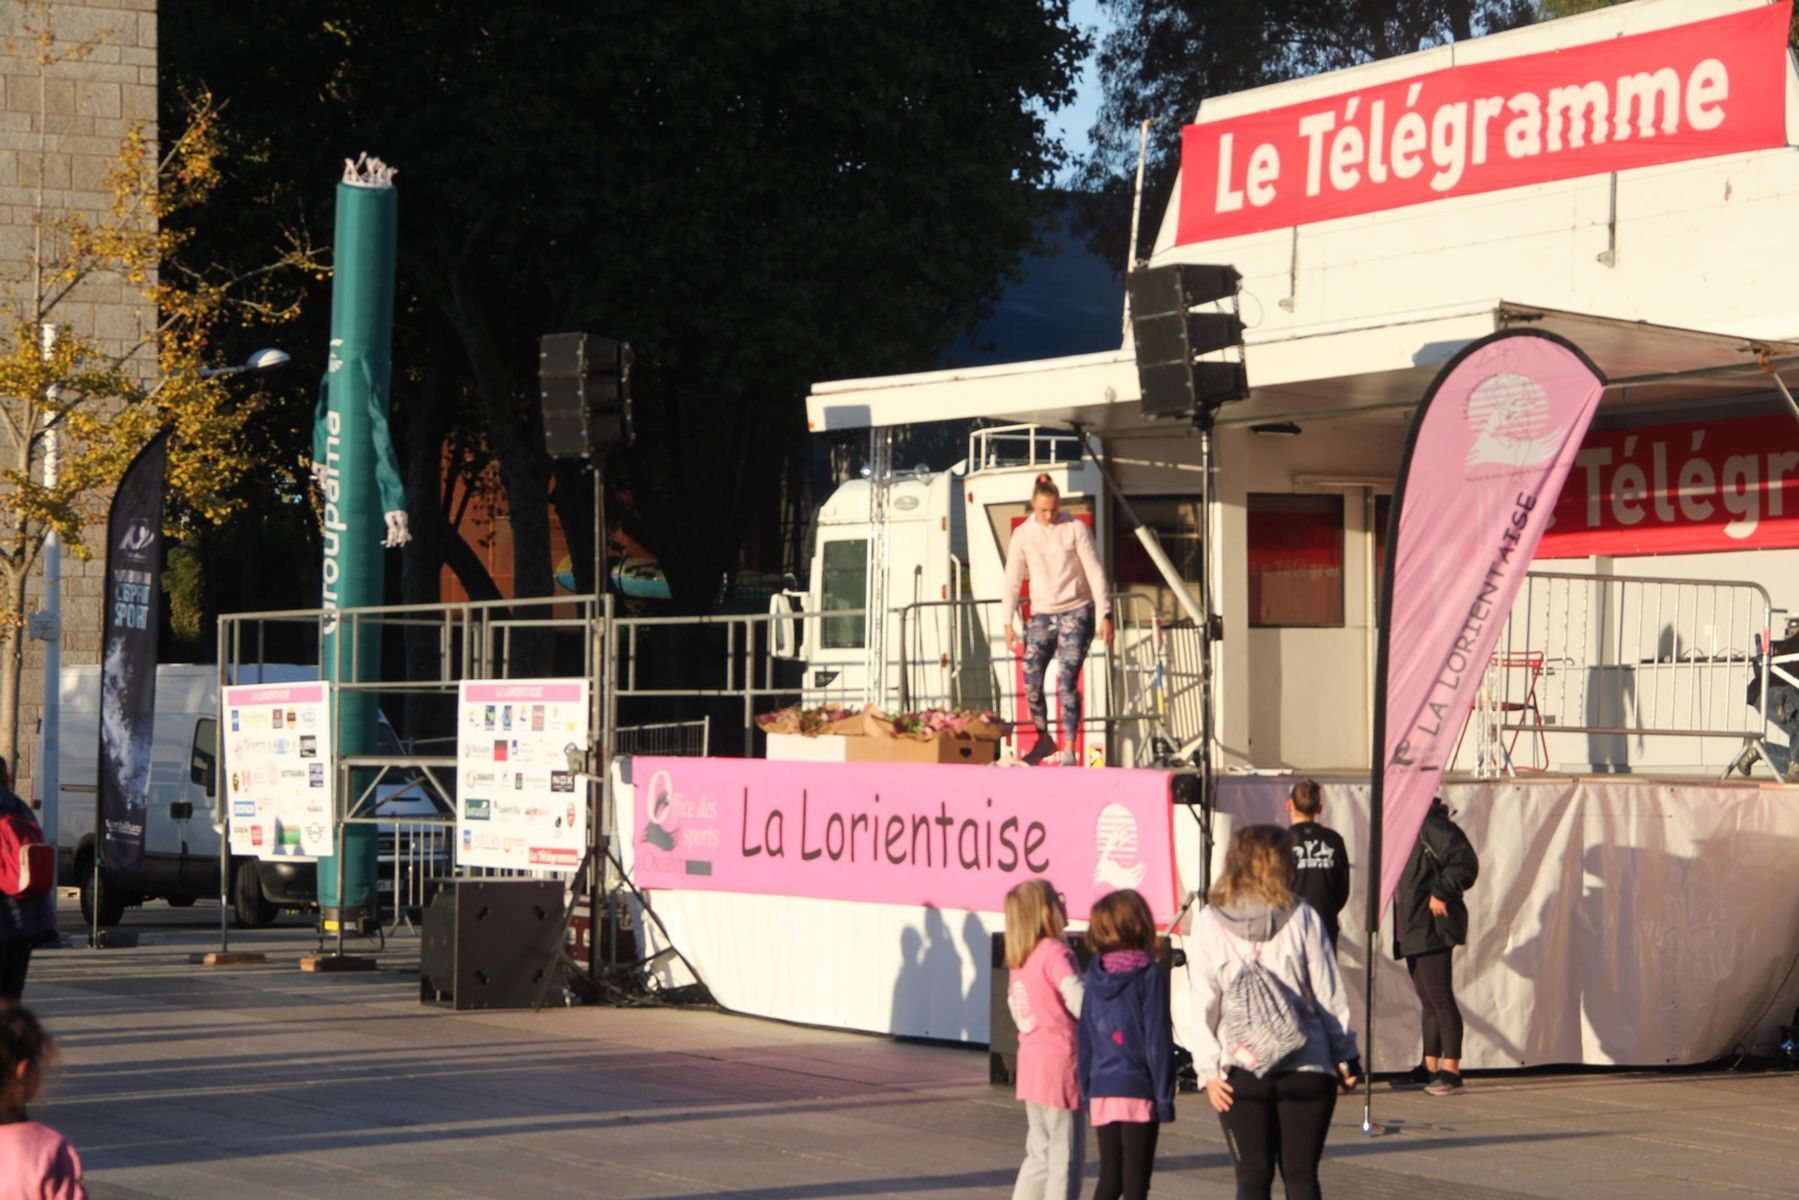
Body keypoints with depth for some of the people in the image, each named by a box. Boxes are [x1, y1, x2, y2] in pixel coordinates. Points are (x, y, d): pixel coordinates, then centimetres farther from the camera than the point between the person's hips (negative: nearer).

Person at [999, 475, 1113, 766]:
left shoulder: (1076, 529, -4)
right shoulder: (1022, 534, 2)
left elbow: (1095, 572, -4)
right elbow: (1012, 580, 3)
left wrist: (1104, 614, -11)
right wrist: (1007, 623, -2)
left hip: (1076, 612, -3)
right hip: (1041, 614, 3)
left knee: (1067, 681, -12)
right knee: (1031, 682, -5)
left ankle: (1069, 749, -6)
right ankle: (1044, 739, 16)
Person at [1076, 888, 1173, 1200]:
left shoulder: (1096, 975, 5)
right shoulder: (1149, 975, -10)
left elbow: (1085, 1038, 9)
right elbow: (1157, 1040, -11)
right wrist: (1164, 1095, -6)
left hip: (1102, 1092, 5)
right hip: (1138, 1091, -5)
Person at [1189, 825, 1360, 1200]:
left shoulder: (1208, 924, -1)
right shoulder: (1302, 918, -2)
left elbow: (1203, 1004, -3)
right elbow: (1330, 995, 1)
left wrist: (1208, 1070, 0)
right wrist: (1346, 1056, 10)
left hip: (1240, 1073, 0)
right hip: (1306, 1068, 0)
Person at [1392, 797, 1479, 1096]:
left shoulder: (1433, 827, -14)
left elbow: (1464, 862, -22)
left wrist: (1441, 894, -18)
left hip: (1432, 928, -10)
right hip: (1412, 929, 10)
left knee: (1440, 999, -9)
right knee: (1429, 1001, 14)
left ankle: (1451, 1071, -8)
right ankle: (1429, 1068, 20)